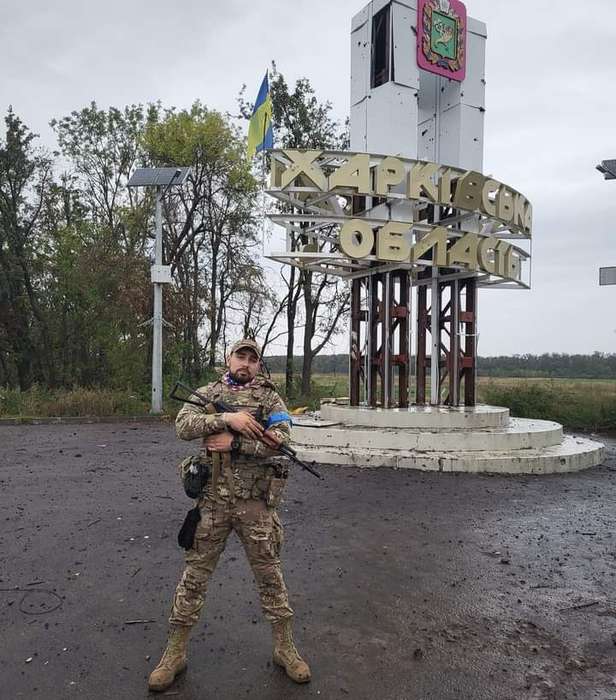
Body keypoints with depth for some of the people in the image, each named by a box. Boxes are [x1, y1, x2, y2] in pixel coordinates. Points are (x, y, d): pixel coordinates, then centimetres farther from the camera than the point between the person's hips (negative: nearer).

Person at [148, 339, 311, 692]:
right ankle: (176, 652, 27)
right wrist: (226, 418, -22)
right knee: (195, 574, 10)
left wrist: (233, 441, -18)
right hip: (213, 500, 1)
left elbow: (281, 440, -13)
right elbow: (183, 425, -11)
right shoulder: (208, 393, 6)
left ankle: (285, 647, 28)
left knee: (270, 574, 11)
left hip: (256, 502, -1)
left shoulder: (270, 397, 2)